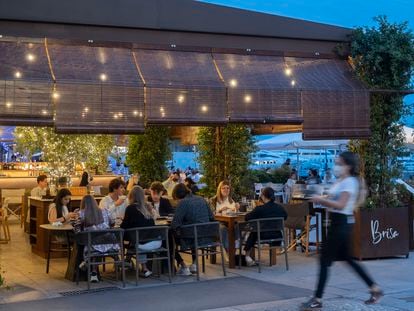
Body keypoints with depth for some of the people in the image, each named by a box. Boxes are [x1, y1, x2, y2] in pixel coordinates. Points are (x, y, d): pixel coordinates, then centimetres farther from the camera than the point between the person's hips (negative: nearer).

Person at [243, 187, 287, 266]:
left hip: (264, 236, -4)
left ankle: (247, 255, 40)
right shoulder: (280, 208, -4)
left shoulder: (259, 209, -17)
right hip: (278, 236, 4)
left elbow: (247, 218, -9)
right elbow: (285, 217, 16)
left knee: (253, 233, 29)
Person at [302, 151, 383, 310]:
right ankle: (375, 289, 24)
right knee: (348, 259, 16)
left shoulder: (350, 182, -15)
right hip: (338, 223, 10)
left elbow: (340, 205, -24)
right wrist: (321, 200, 0)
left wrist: (320, 200, -20)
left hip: (342, 223, -10)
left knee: (325, 261, -7)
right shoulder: (340, 181, 14)